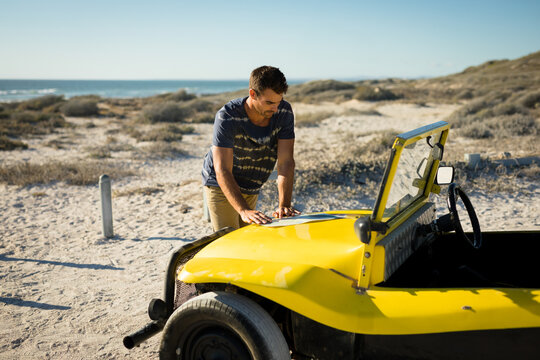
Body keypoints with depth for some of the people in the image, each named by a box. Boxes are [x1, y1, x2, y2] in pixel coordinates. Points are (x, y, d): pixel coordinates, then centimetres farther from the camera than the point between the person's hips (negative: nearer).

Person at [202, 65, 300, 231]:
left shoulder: (284, 113, -19)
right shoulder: (227, 117, -30)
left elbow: (286, 162, -22)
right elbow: (222, 171, -36)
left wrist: (284, 205, -35)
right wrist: (244, 210, -50)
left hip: (251, 189, 5)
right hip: (220, 185, -4)